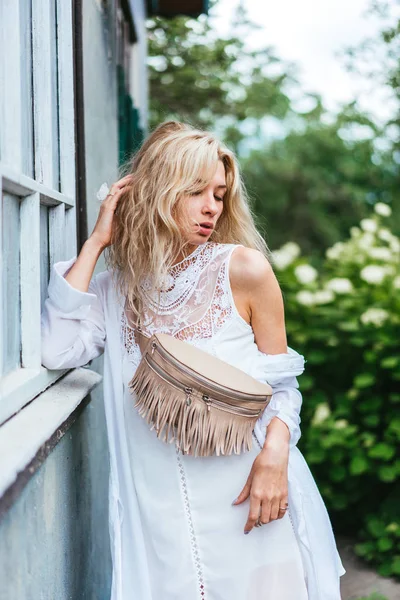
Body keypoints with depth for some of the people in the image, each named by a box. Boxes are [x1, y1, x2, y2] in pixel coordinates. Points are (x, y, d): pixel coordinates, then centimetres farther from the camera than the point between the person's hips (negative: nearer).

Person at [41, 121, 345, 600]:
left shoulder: (243, 269, -3)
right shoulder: (118, 285, 5)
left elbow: (282, 382, 1)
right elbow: (56, 351, -11)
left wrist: (275, 453, -19)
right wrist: (94, 243, -6)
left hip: (248, 498, -1)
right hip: (158, 509, 2)